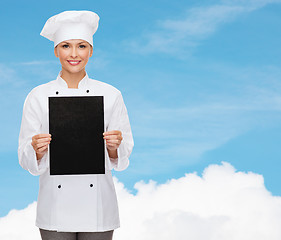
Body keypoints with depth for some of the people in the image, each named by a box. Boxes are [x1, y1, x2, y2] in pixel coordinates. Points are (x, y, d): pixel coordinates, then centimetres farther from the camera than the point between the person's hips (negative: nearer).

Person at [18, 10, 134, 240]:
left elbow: (123, 156, 4)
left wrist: (114, 146, -16)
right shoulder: (38, 97, 1)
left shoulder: (110, 95, 2)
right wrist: (38, 150, -19)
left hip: (97, 208, 0)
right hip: (55, 209, 0)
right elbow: (27, 159, 1)